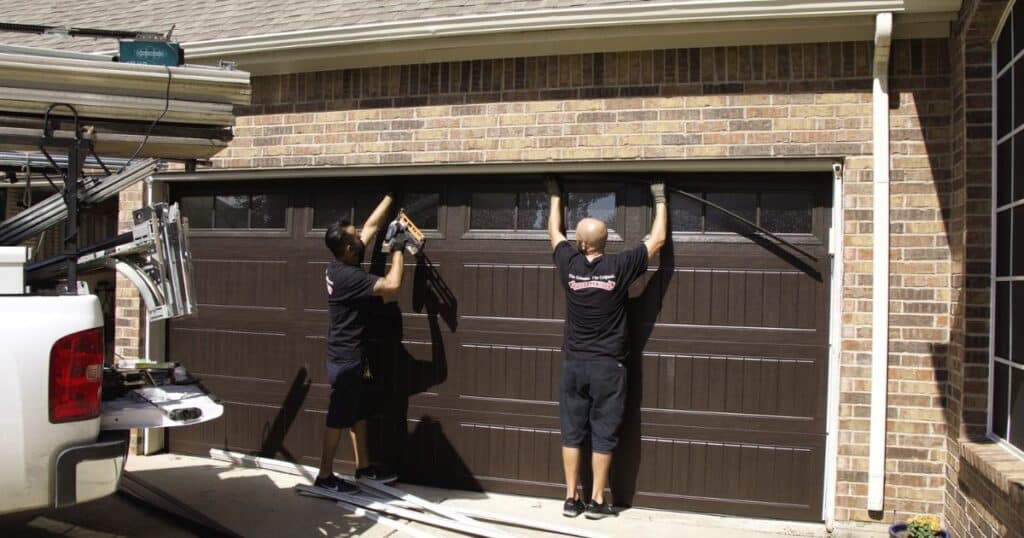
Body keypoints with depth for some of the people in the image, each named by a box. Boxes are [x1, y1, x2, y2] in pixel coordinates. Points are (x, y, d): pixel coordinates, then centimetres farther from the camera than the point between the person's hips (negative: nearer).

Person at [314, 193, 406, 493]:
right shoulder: (348, 276, -24)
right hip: (346, 360, -10)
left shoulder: (342, 265, 3)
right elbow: (392, 285, -30)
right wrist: (397, 251, -16)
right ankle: (325, 476, 10)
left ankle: (364, 468, 27)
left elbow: (372, 225, 12)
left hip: (351, 356, 10)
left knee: (358, 414, 17)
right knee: (338, 418, 0)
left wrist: (391, 197, 13)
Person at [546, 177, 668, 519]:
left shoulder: (570, 265, -4)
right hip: (607, 366, -2)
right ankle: (597, 501, 10)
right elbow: (658, 239, 1)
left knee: (572, 432, 9)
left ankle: (571, 499, 14)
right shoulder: (619, 267, -10)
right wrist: (659, 199, 14)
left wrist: (555, 197, 31)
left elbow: (554, 232, 17)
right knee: (603, 434, 5)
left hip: (574, 364, 2)